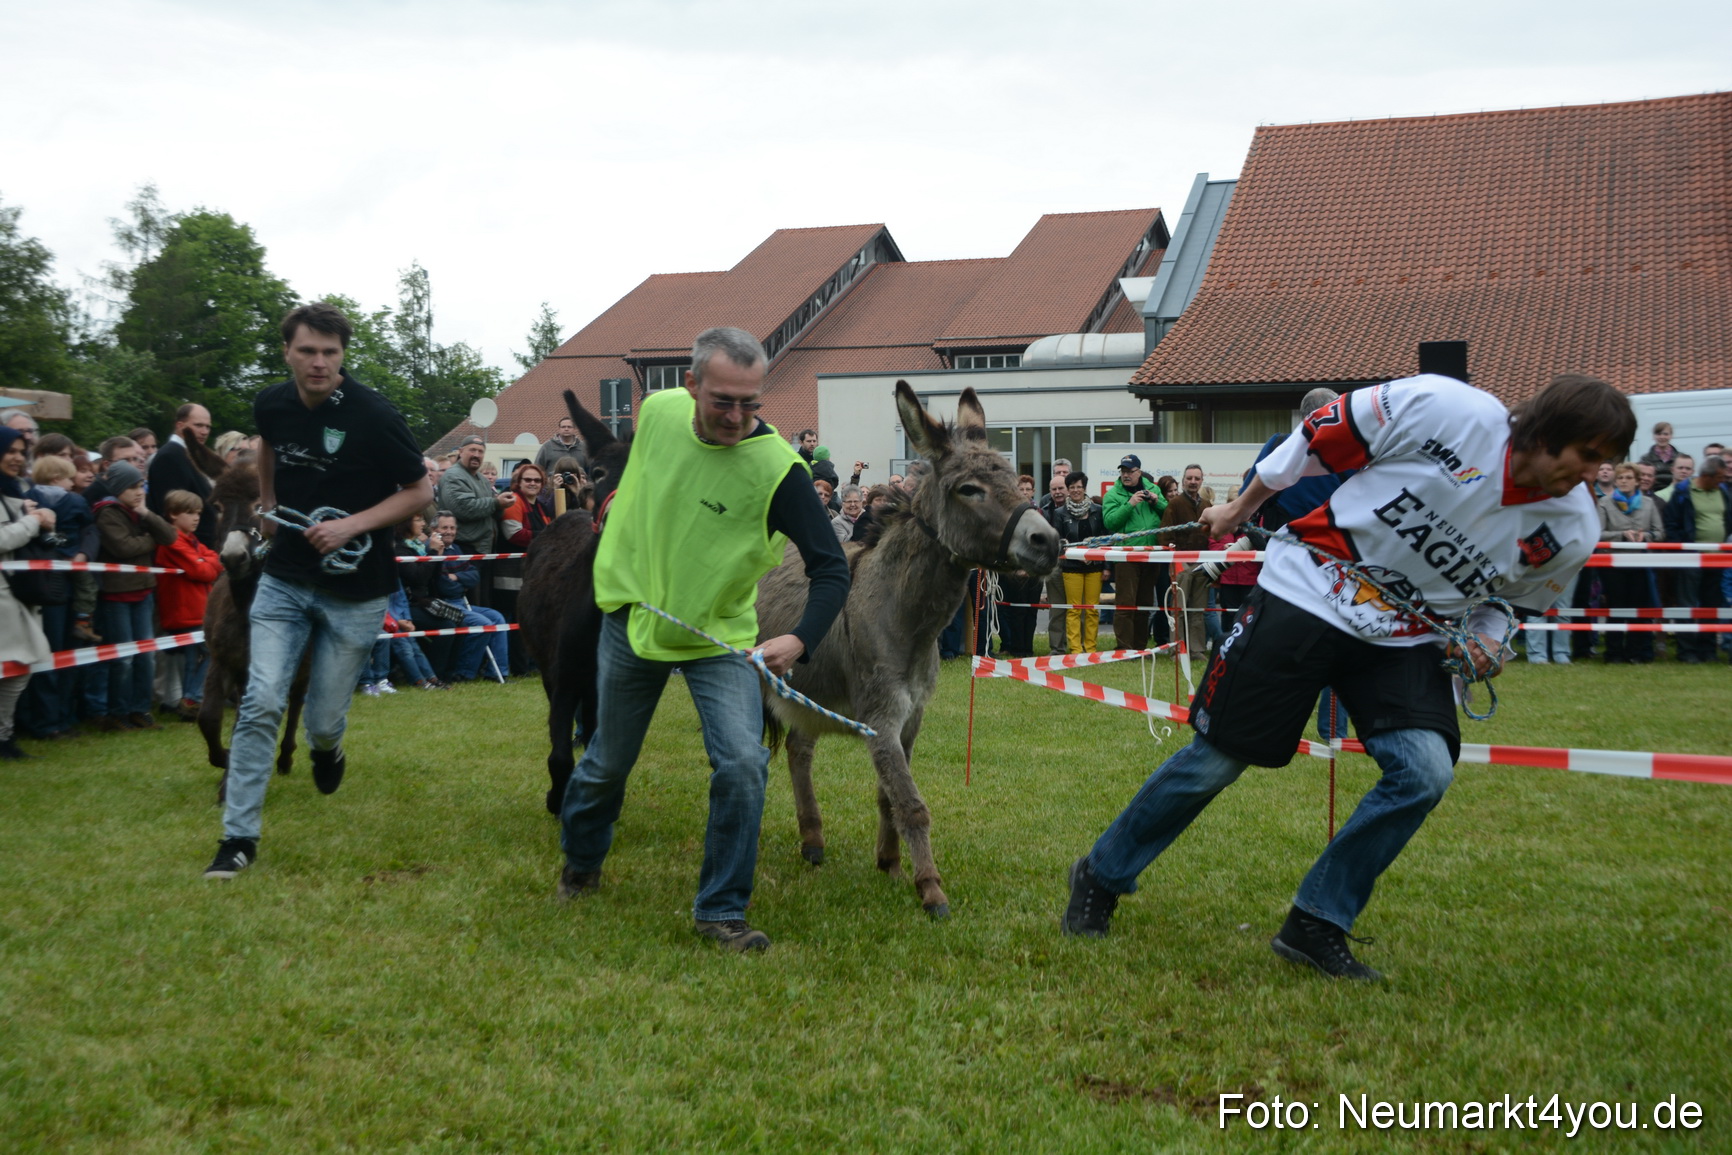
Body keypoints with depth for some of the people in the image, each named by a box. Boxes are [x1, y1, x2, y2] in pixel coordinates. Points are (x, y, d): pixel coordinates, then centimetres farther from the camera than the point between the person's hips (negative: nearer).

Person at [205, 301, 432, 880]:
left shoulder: (373, 415, -17)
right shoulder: (271, 404, -3)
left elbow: (419, 493, -9)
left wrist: (351, 526, -20)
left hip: (354, 591, -3)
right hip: (284, 580, 3)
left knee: (323, 721, 5)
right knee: (261, 703, -10)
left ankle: (327, 749, 43)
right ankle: (239, 835, -1)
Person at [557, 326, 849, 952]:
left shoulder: (777, 468, -25)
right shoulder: (657, 411, -12)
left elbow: (831, 567, -25)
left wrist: (801, 638, -43)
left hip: (720, 637, -3)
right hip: (632, 619, 3)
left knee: (743, 764, -18)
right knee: (607, 763, 17)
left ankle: (720, 910, 1)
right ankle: (580, 862, 47)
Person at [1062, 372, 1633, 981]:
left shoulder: (1571, 532, -8)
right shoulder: (1446, 409, -23)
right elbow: (1320, 436, -9)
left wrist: (1485, 639, -7)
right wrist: (1239, 508, 2)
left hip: (1406, 637, 4)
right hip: (1307, 593, -4)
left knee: (1426, 771, -18)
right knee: (1217, 760, 0)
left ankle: (1315, 926, 0)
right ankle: (1100, 877, 22)